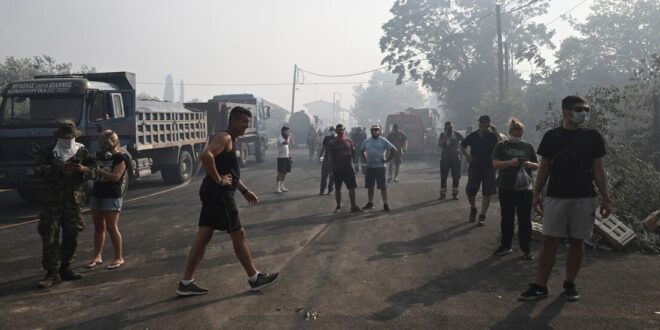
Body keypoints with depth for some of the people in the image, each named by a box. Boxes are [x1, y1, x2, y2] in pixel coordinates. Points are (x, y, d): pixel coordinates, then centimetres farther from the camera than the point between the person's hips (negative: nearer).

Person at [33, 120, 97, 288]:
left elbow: (94, 171, 5)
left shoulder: (82, 152, 8)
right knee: (50, 237, -6)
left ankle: (65, 268, 24)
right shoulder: (47, 152, 2)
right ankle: (52, 273, -1)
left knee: (71, 236, 9)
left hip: (74, 200, 3)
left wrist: (84, 170, -17)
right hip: (52, 200, -3)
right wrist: (59, 168, -25)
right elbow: (38, 169, -12)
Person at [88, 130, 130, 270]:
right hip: (97, 194, 7)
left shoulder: (120, 158, -8)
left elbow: (116, 176, -18)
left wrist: (98, 170, -19)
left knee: (112, 227, -6)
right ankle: (97, 256, 19)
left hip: (112, 196, -7)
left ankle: (119, 258, 2)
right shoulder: (100, 155, 12)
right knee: (98, 227, 11)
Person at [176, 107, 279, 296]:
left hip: (214, 194, 10)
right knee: (238, 234, 0)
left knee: (203, 236, 9)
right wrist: (218, 180, -23)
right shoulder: (224, 137, -13)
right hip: (218, 194, -10)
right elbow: (205, 155, -32)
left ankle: (185, 283, 13)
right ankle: (255, 279, 11)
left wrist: (245, 191, 25)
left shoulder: (231, 140, 19)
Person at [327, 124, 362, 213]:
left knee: (352, 187, -1)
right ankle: (338, 206, 19)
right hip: (337, 169, -2)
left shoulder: (349, 141, 7)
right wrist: (331, 169, -8)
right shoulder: (332, 144, 0)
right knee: (337, 188, 7)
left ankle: (353, 206, 5)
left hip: (348, 167, 2)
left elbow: (354, 152, 16)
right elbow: (330, 158, -2)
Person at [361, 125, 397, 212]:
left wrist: (387, 159, -8)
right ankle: (370, 203, 23)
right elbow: (362, 150, 24)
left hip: (380, 166, -5)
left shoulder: (383, 141, -6)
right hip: (369, 167, 5)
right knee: (369, 186, 11)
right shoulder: (366, 141, 8)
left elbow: (394, 150, -8)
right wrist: (366, 159, 11)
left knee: (383, 186, -3)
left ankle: (385, 204, 2)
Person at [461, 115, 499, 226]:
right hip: (474, 167, 2)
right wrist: (466, 155, 0)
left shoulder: (493, 136, -2)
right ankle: (473, 209, 27)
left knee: (486, 193, -2)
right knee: (470, 191, -1)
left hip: (488, 168, -2)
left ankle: (482, 216, 6)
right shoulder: (473, 136, 4)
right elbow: (462, 146, 15)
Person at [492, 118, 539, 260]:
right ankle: (505, 246, 20)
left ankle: (526, 249, 8)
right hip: (506, 188, -1)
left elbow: (537, 166, 13)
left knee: (525, 219, 1)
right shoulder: (501, 146, 4)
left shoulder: (528, 147, 10)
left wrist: (530, 164, -10)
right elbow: (495, 164, -6)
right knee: (506, 218, 8)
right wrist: (510, 162, -22)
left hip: (525, 188, 1)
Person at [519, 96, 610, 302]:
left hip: (584, 198, 0)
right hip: (555, 197, 0)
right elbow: (544, 168, 7)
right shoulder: (551, 136, 2)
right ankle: (540, 287, 4)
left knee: (577, 242, 7)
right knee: (549, 241, -1)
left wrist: (605, 198, -1)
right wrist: (536, 194, 3)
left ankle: (570, 284, 21)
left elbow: (598, 170, 3)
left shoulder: (593, 137, 2)